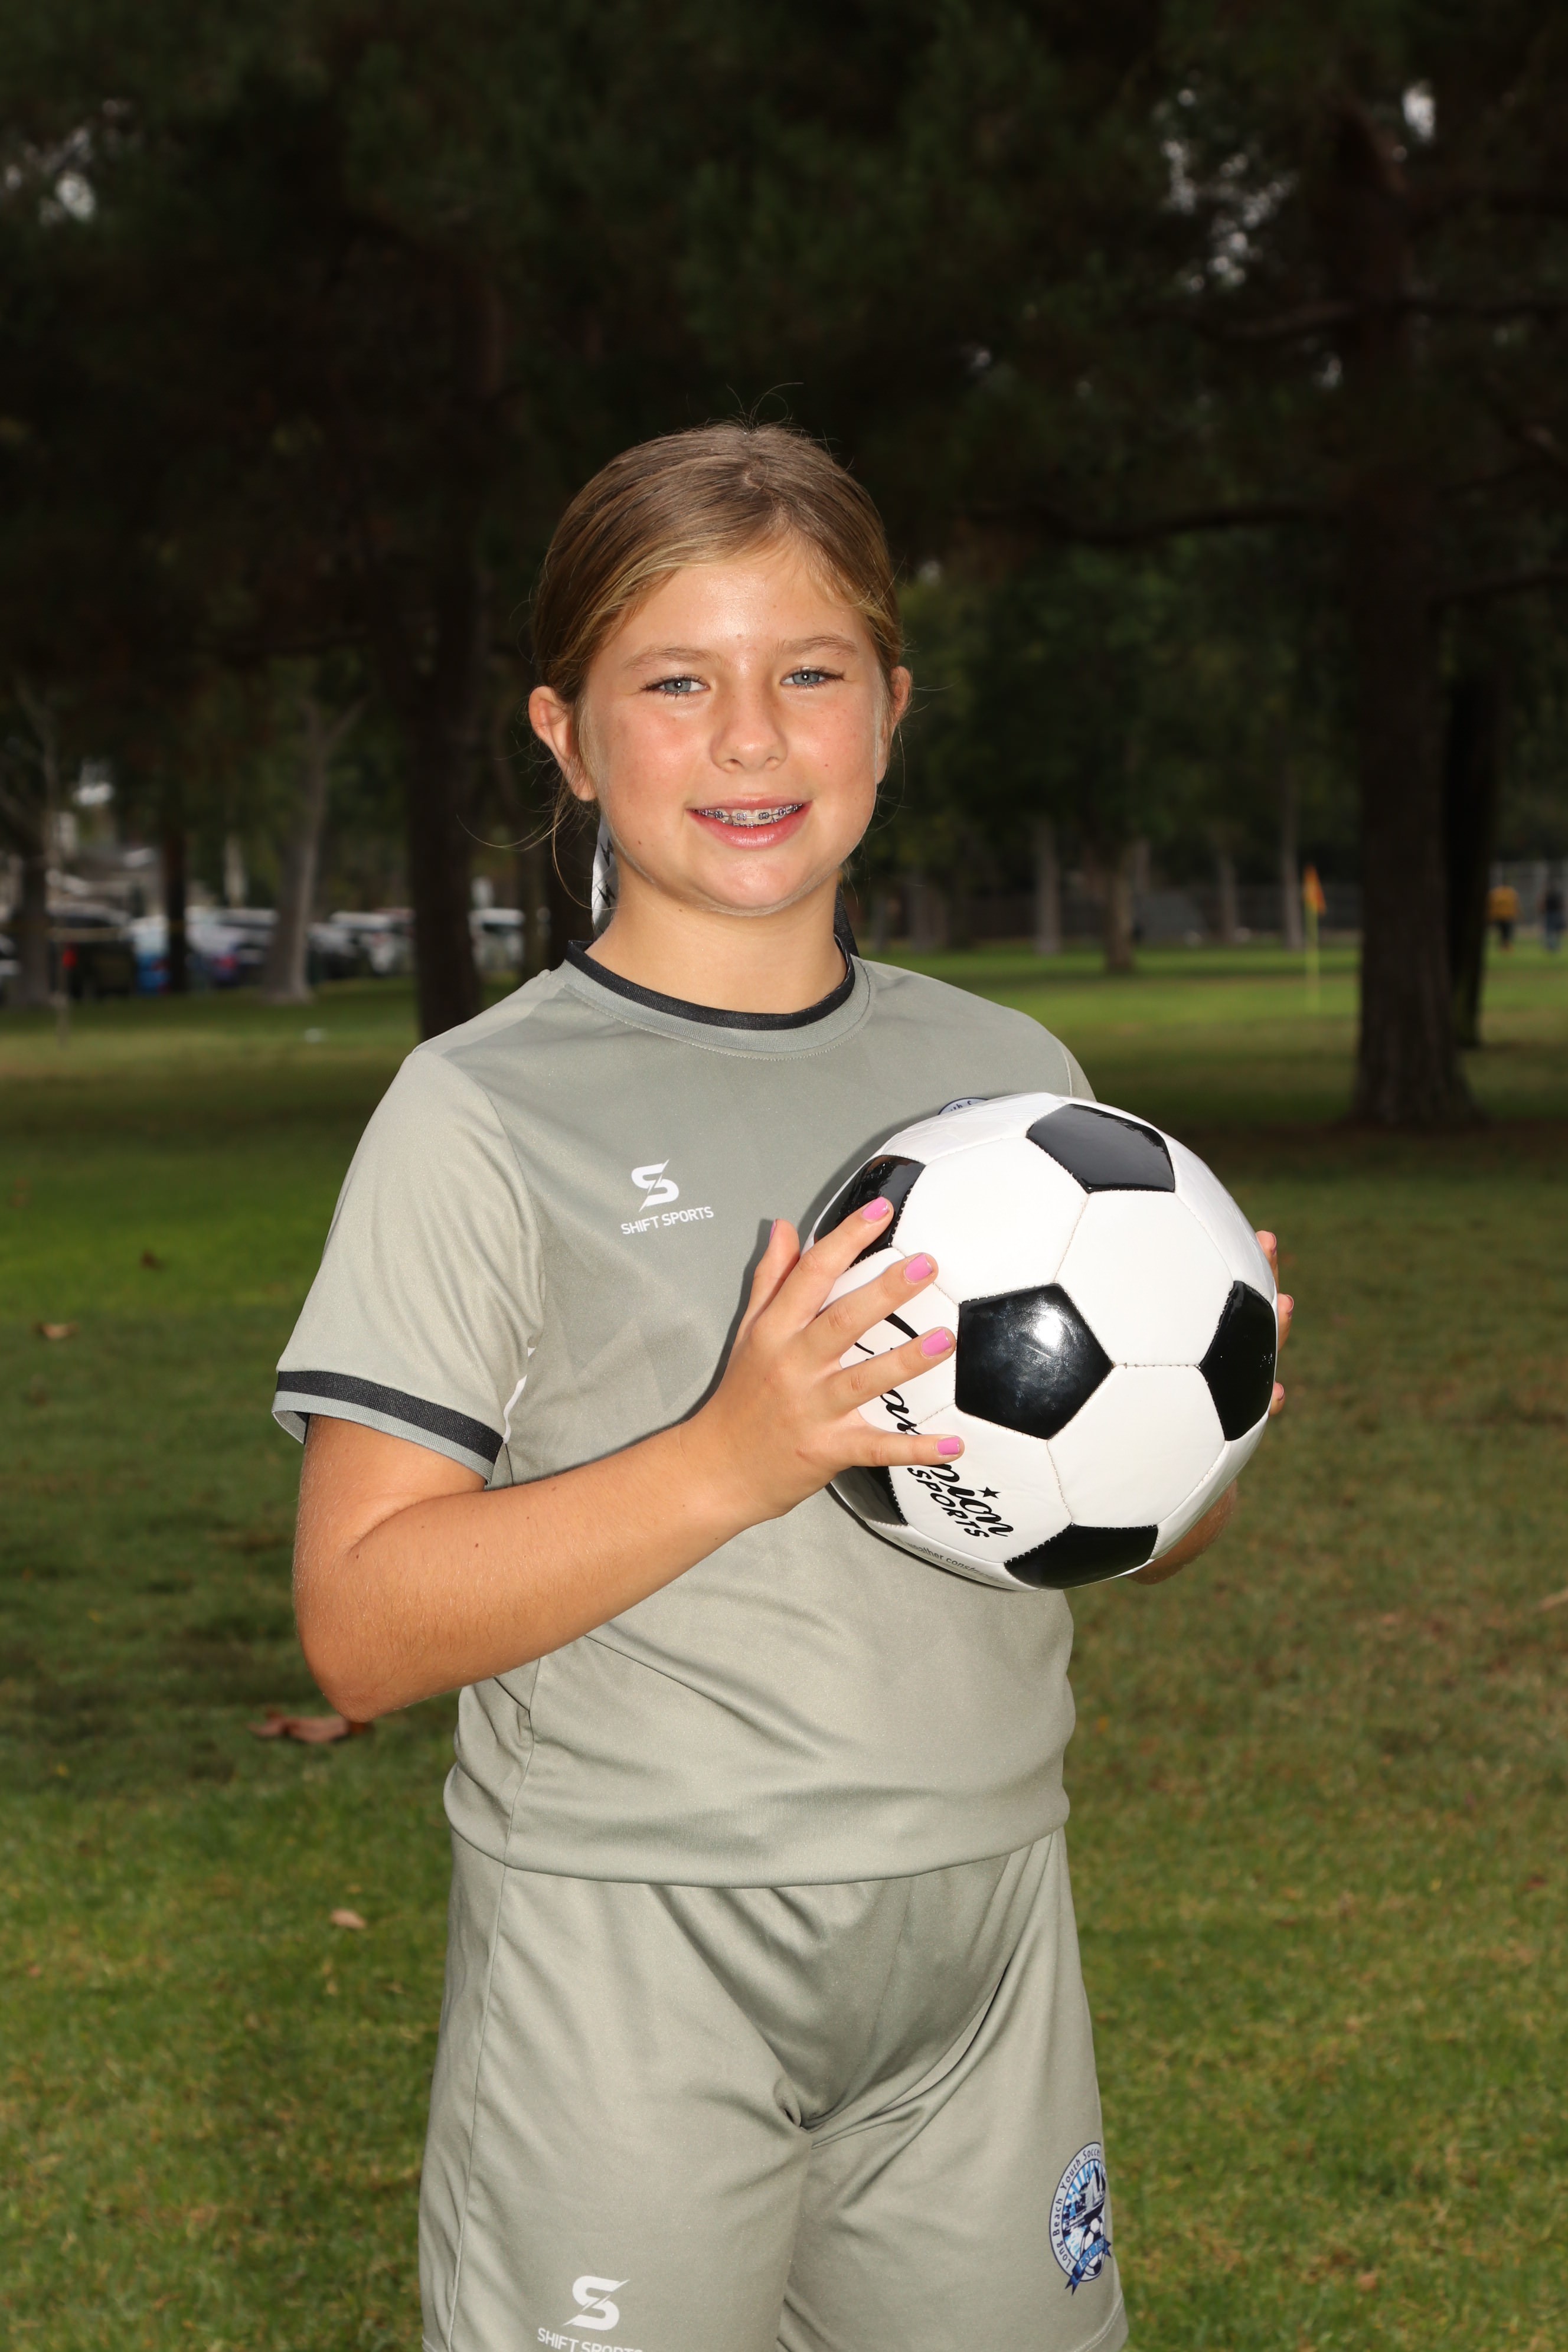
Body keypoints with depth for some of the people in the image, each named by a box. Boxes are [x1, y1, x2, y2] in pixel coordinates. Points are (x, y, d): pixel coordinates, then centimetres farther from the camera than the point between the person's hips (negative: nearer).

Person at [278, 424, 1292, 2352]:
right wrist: (732, 1460, -25)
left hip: (986, 1937, 5)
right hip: (630, 1969, -4)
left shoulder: (1017, 1076, 7)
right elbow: (362, 1625, -14)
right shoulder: (488, 1110, -8)